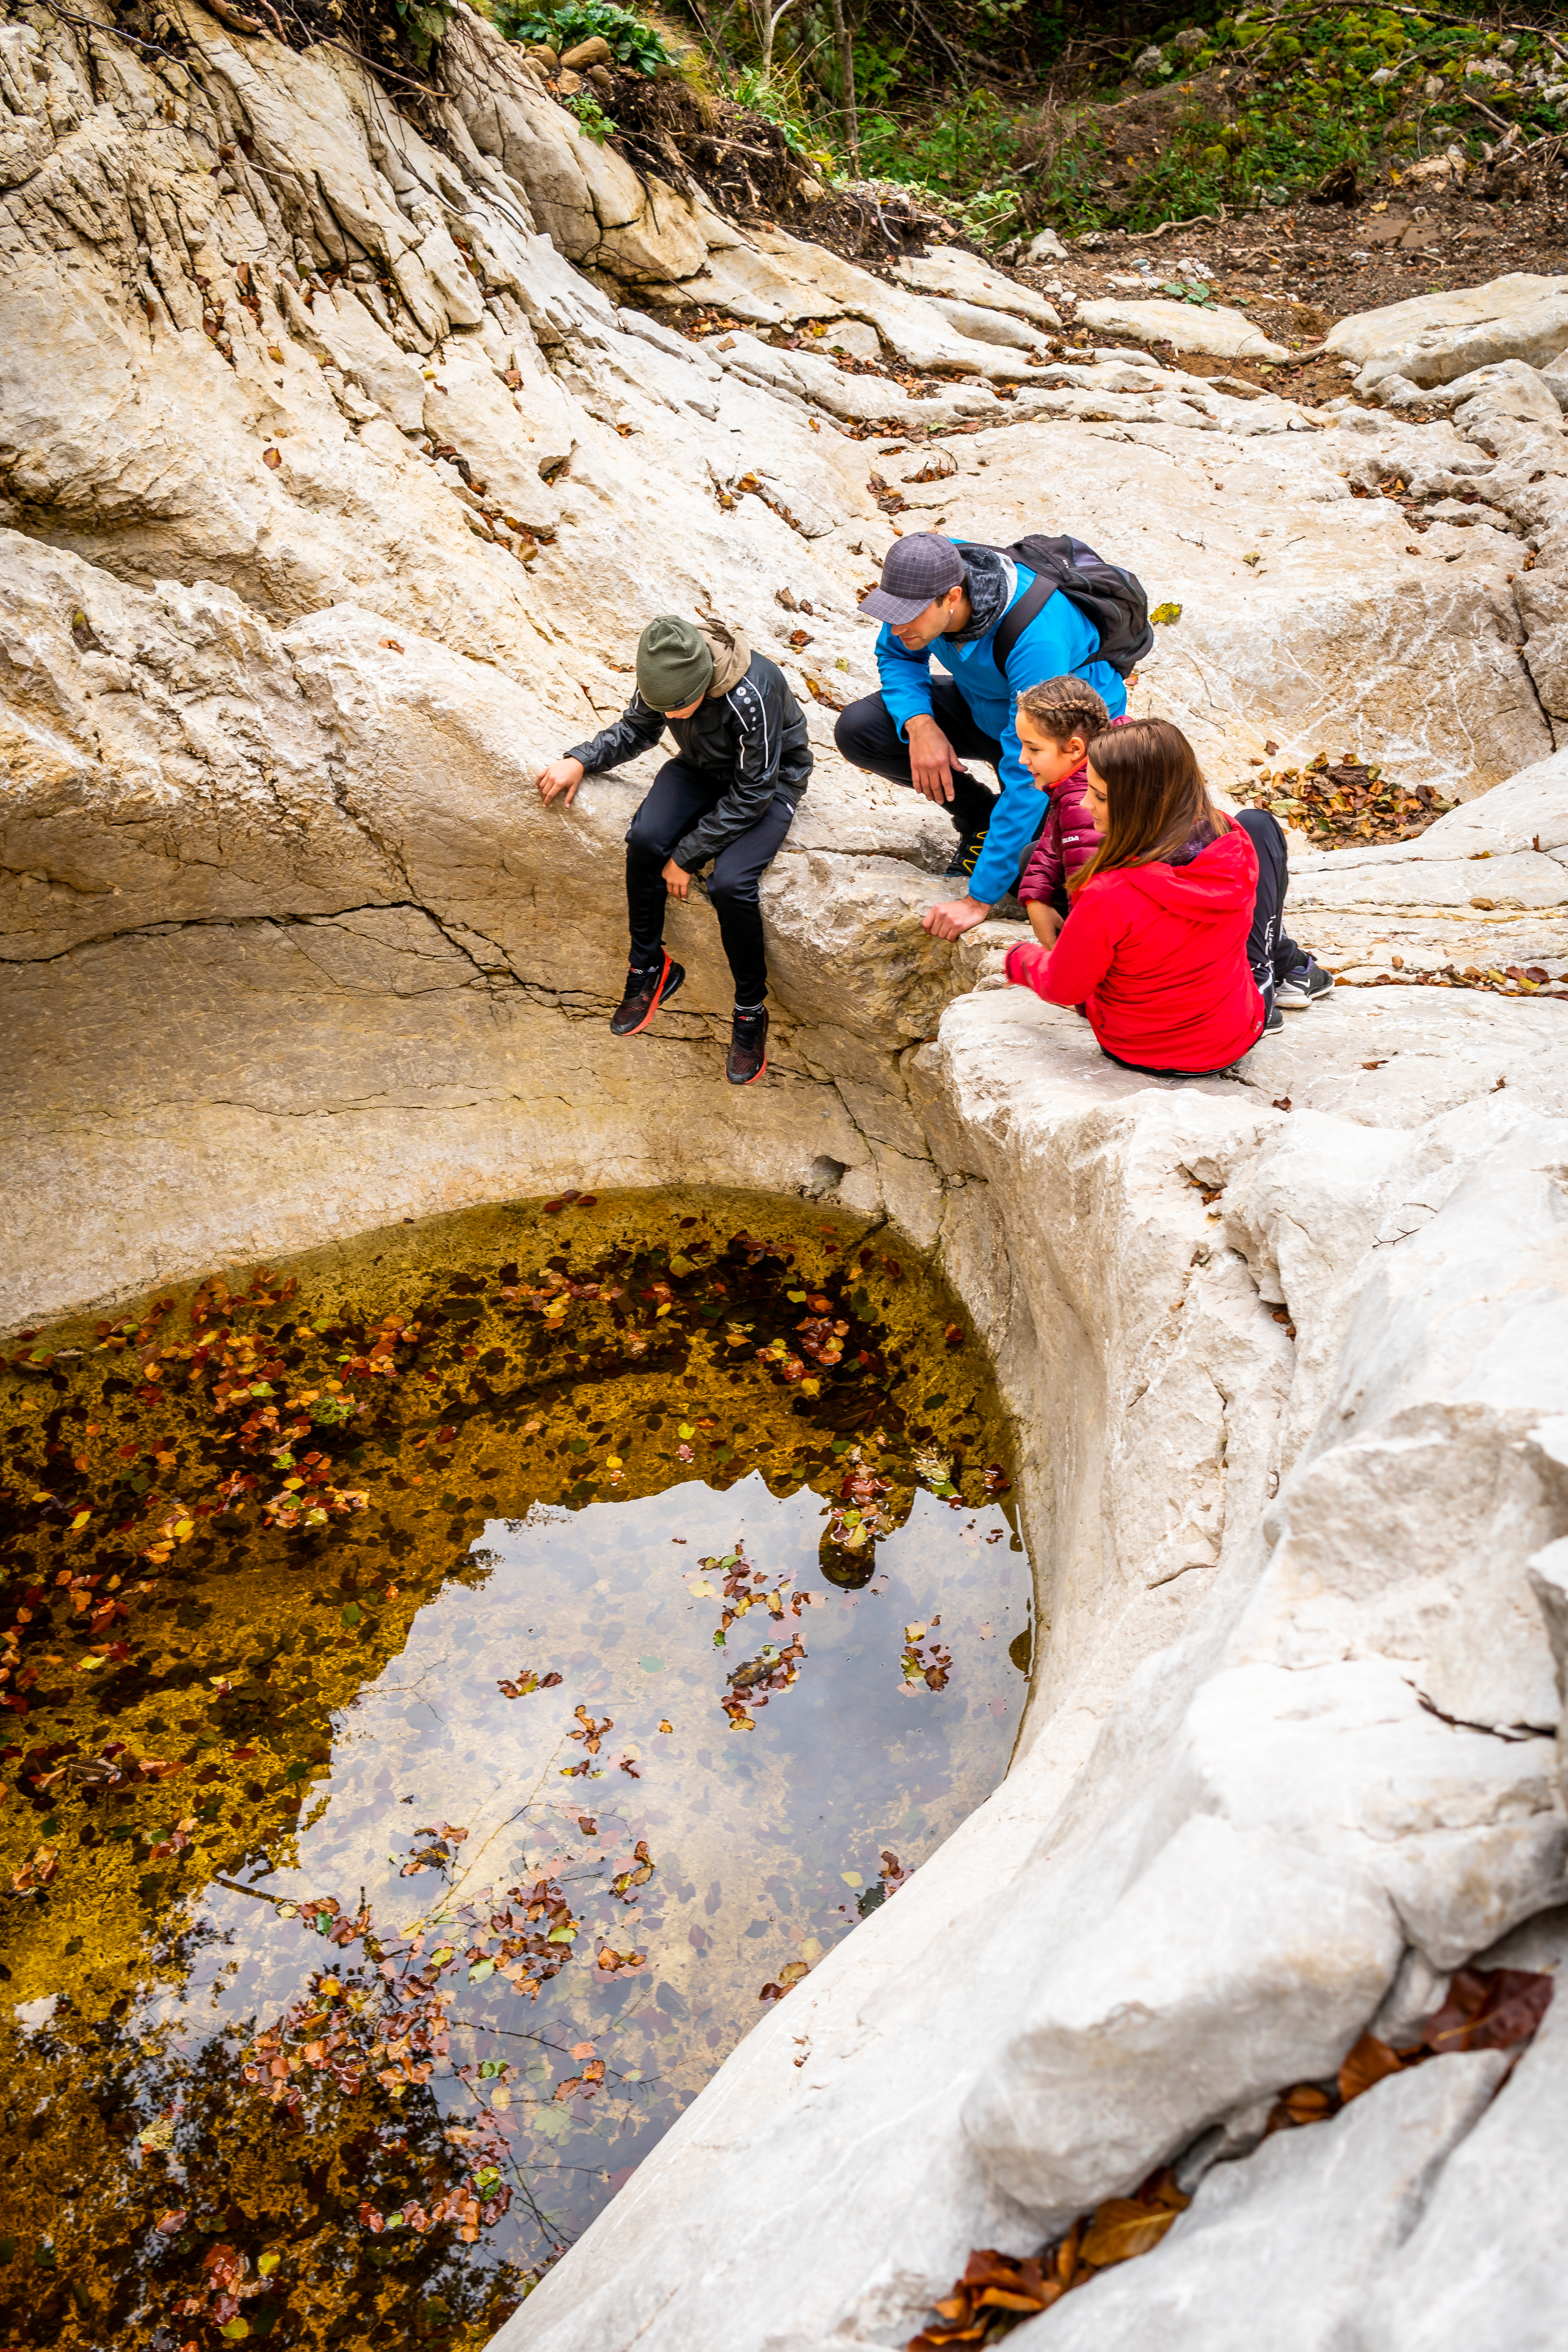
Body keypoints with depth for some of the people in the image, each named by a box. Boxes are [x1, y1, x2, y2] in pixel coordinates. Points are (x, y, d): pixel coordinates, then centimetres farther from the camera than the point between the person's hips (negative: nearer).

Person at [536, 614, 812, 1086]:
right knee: (645, 840, -23)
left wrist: (686, 856, -22)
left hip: (768, 784, -5)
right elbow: (636, 730, 6)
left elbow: (751, 796, -26)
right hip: (702, 769, 6)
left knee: (729, 884, -29)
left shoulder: (753, 694, -35)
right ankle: (648, 967, -1)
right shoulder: (665, 678, -17)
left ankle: (751, 1012, -7)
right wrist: (580, 760, -11)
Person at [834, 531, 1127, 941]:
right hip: (986, 707, 6)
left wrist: (979, 900, -39)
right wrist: (919, 723, -25)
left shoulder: (1036, 641, -40)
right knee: (857, 730, -14)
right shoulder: (925, 577, -22)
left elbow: (1028, 778, -40)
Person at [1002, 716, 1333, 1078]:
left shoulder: (1109, 898, -37)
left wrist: (1020, 958, 4)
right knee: (1259, 822, 15)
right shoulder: (1237, 841, -22)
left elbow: (1064, 989, -18)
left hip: (1138, 1053, -2)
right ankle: (1286, 966, 34)